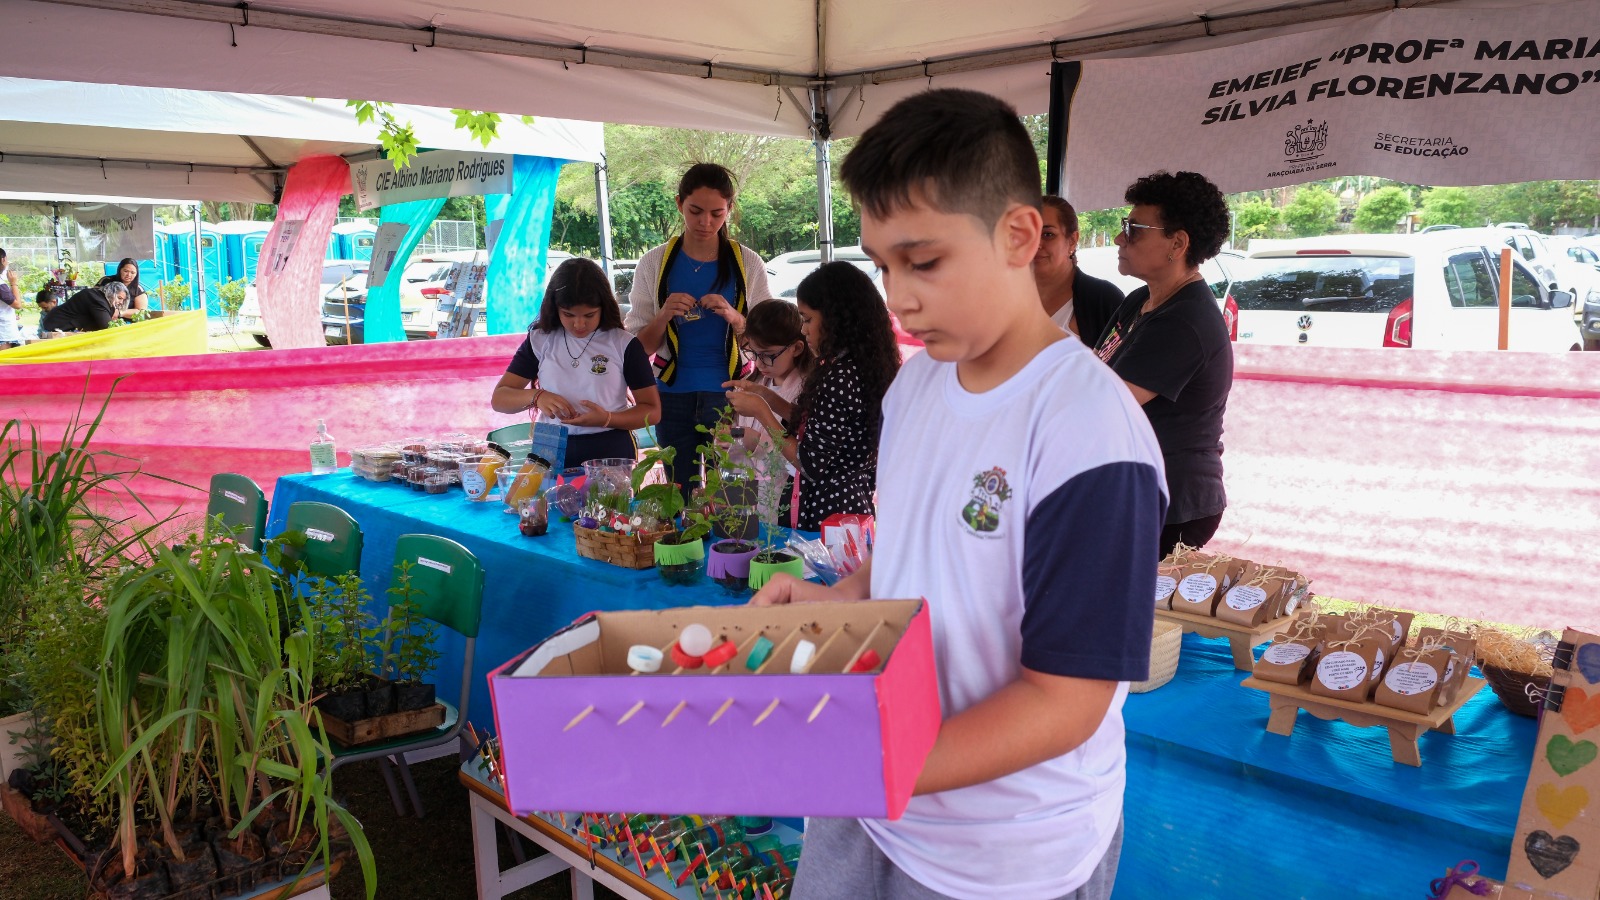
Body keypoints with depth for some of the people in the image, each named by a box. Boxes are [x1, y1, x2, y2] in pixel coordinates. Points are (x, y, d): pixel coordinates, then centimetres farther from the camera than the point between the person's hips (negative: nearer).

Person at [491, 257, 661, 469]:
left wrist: (607, 419, -15)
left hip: (610, 453, -2)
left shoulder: (624, 344, 2)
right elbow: (499, 399, 8)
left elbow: (652, 411, 3)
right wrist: (536, 397, -13)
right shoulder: (540, 341, 8)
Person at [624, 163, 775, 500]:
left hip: (727, 394, -1)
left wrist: (734, 318, -15)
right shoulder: (654, 264, 3)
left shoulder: (748, 264, 1)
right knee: (680, 498, 5)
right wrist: (663, 316, -15)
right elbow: (640, 346, 5)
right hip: (673, 395, 1)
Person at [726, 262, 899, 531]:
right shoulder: (866, 367, 6)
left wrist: (761, 411, -10)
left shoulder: (841, 378, -23)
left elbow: (812, 464, -19)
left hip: (827, 515, -9)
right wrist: (763, 395, 14)